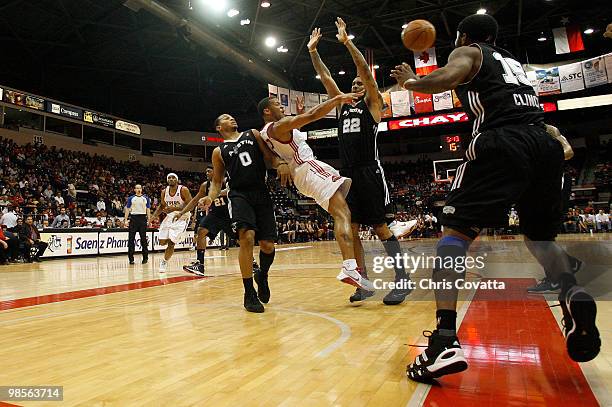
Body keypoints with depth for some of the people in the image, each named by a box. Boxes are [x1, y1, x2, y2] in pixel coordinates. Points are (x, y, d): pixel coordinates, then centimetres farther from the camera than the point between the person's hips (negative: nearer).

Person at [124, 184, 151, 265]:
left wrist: (149, 220, 1)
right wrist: (125, 220, -4)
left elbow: (148, 209, 10)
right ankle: (131, 258, 5)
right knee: (131, 238, -2)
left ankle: (145, 258, 12)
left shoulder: (146, 198, 10)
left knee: (143, 238, 3)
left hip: (143, 218, 0)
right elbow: (127, 209, 6)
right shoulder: (131, 198, 7)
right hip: (133, 218, 0)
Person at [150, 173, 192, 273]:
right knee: (162, 241, 2)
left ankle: (164, 262, 6)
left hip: (182, 217, -5)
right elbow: (162, 206, 16)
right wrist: (154, 216, 2)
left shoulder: (183, 190, -15)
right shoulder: (164, 191, 2)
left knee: (171, 242, -13)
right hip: (170, 216, 6)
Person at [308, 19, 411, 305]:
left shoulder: (373, 103, 6)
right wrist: (313, 51, 14)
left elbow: (366, 70, -7)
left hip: (369, 172, -6)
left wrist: (346, 41, -11)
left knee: (380, 227, -5)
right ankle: (364, 282, 11)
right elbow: (325, 77, 19)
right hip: (347, 174, 6)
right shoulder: (344, 104, 21)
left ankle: (402, 280, 5)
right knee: (351, 230, 3)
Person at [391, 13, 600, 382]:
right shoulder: (512, 61, 34)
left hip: (503, 142, -6)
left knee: (457, 230, -6)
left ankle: (446, 340, -19)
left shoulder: (468, 52, 17)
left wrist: (411, 81, 11)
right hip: (546, 143, 7)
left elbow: (448, 77, -6)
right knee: (540, 235, 23)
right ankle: (574, 294, -8)